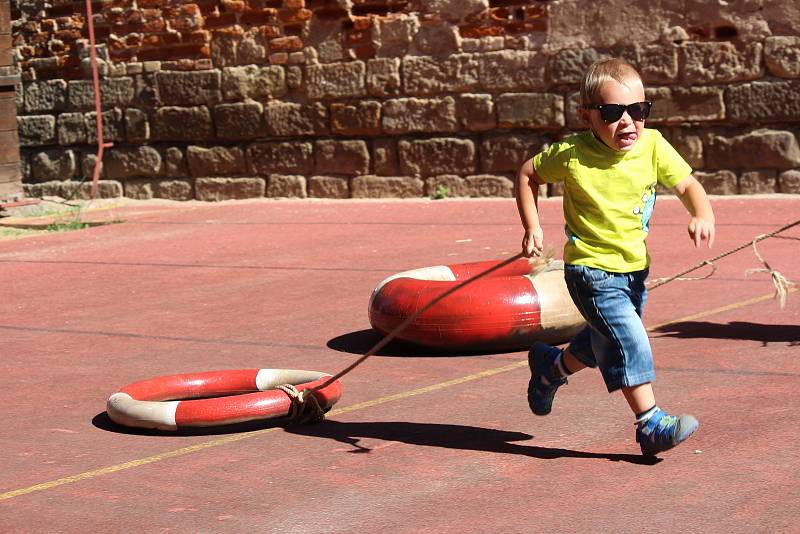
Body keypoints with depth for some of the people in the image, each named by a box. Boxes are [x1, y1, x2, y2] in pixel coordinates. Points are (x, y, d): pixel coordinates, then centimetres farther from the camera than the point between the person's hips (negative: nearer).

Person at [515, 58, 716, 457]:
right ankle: (650, 422, -13)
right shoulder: (571, 155, -16)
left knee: (604, 343, 21)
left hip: (634, 268, 5)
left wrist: (702, 216, -25)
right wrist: (532, 227, -5)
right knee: (628, 339, -18)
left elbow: (687, 185, -5)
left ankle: (551, 366, 48)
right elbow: (527, 174, 0)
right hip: (591, 269, -5)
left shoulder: (653, 147, -10)